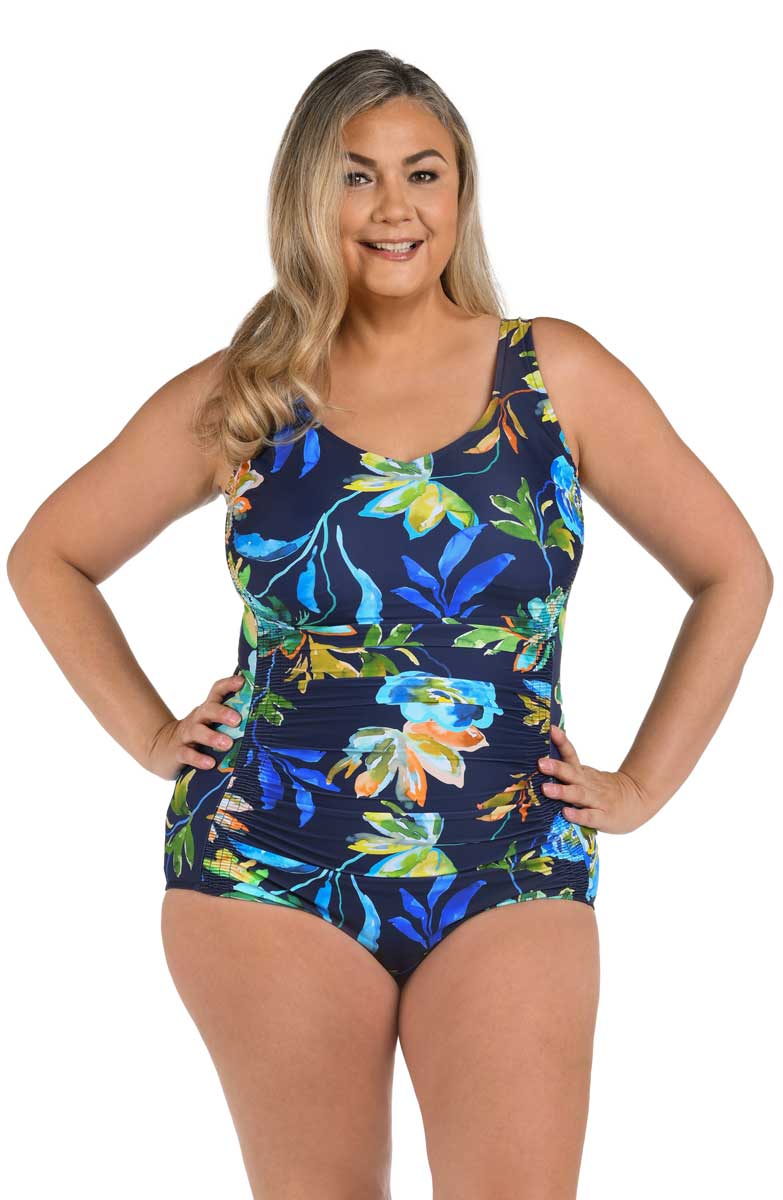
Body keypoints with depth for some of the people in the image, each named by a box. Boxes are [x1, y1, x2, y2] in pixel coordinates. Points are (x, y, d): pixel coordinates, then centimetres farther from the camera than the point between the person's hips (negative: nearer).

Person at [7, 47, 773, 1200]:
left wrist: (643, 785, 5)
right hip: (272, 868, 1)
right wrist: (150, 734, 6)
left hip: (511, 878, 0)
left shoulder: (556, 375, 3)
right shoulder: (236, 401, 4)